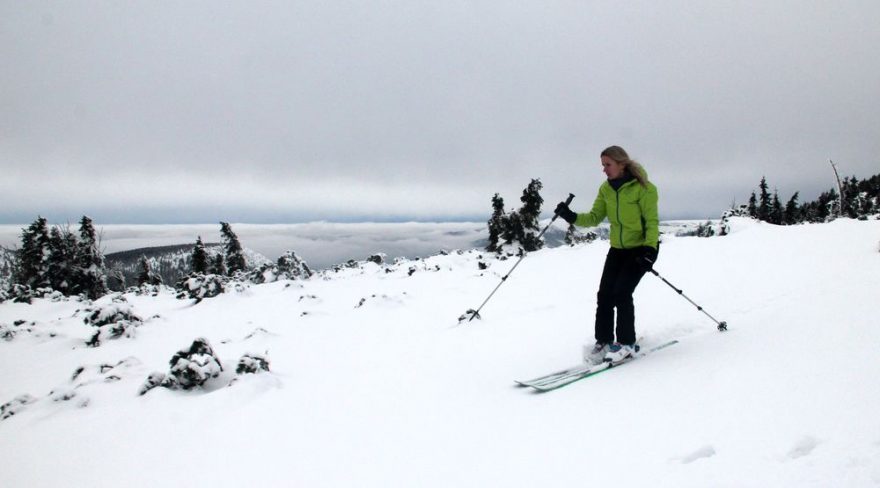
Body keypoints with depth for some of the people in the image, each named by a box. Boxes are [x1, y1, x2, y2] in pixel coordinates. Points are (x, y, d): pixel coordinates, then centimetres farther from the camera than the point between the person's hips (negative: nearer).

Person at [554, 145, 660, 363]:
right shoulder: (605, 189, 2)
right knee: (604, 294, -4)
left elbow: (652, 222, -16)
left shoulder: (644, 188, -16)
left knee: (621, 293, -15)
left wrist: (650, 249, -27)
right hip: (617, 248, 6)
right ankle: (604, 342, 7)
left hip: (641, 248, -6)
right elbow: (595, 217, 0)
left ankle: (626, 343, -1)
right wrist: (573, 217, -17)